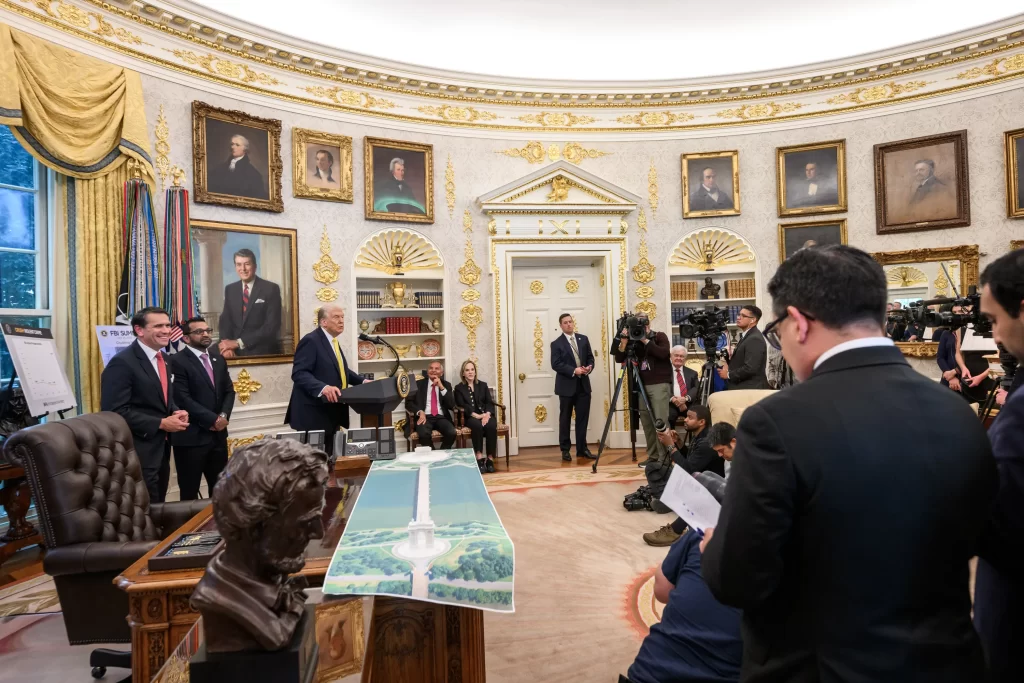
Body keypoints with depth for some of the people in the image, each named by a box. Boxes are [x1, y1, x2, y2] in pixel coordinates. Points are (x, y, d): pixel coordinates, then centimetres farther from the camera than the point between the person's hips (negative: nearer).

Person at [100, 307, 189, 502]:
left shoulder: (163, 358, 10)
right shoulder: (122, 362, -17)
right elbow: (116, 411, -22)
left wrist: (176, 412, -1)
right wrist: (160, 424, -21)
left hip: (161, 447, 8)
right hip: (140, 452, -8)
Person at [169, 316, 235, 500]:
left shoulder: (218, 360, 14)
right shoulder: (178, 361, -9)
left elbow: (229, 391, 11)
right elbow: (183, 399, -17)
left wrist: (224, 415, -7)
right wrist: (212, 419, -15)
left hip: (218, 434, 6)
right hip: (191, 437, -6)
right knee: (190, 492, 8)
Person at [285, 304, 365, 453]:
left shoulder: (333, 341, 17)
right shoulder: (310, 341, -14)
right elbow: (299, 373, -24)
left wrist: (362, 381, 15)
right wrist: (323, 387, -38)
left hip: (331, 414, 9)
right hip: (313, 415, -9)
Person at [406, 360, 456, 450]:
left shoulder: (446, 385, 14)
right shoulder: (418, 384, 10)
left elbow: (452, 405, 2)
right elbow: (408, 402, 5)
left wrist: (441, 387, -8)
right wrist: (420, 412, -14)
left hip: (441, 417, 1)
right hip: (425, 417, -1)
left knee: (451, 433, -29)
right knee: (424, 434, -34)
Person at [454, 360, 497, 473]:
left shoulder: (483, 385, 19)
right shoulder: (459, 388, 11)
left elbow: (490, 402, 8)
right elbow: (462, 406, -2)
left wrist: (487, 414, -15)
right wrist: (476, 415, -18)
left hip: (486, 415, 2)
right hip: (471, 417, -2)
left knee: (491, 426, -32)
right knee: (477, 425, -36)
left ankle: (490, 459, -26)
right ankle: (479, 458, -32)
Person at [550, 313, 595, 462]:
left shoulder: (583, 339, 10)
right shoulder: (556, 343, -4)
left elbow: (590, 357, 12)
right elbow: (555, 365, -13)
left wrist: (589, 366, -10)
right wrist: (573, 370, -22)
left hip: (583, 385, 4)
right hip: (567, 386, -4)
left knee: (583, 418, 7)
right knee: (565, 419, 6)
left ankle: (582, 449, 17)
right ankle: (565, 450, 15)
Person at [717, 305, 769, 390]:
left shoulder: (755, 339, -18)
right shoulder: (746, 336, 15)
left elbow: (750, 368, -25)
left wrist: (728, 374, -14)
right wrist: (729, 367, 3)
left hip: (751, 389, -10)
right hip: (742, 387, 10)